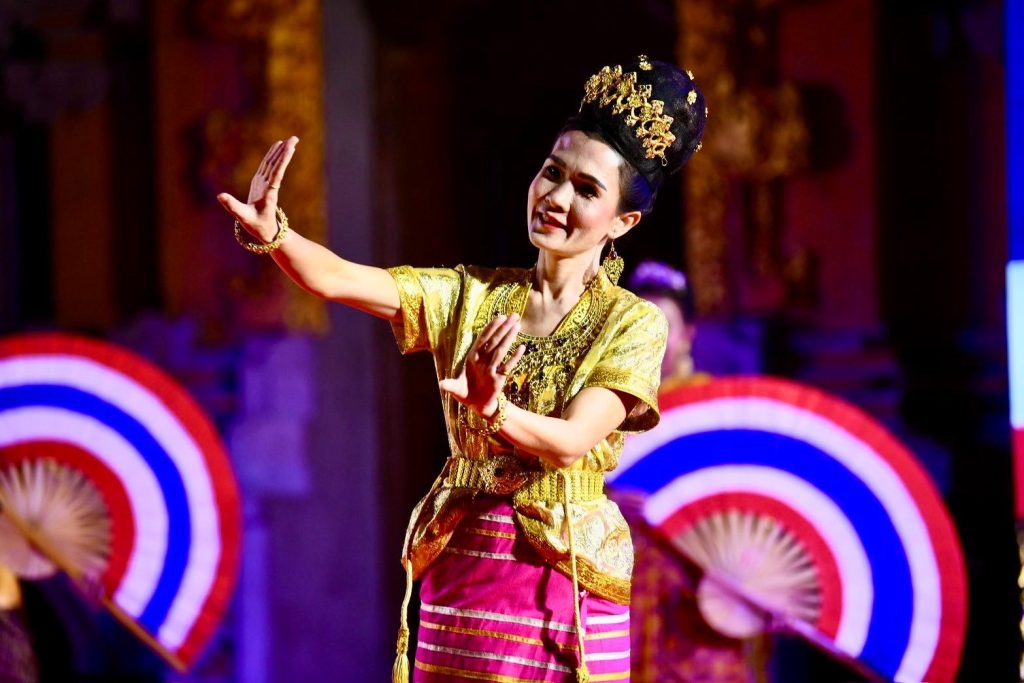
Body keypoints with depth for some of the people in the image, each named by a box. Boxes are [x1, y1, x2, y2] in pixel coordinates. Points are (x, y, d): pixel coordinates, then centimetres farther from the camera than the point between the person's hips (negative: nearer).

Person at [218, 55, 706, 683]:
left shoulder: (633, 323, -4)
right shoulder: (471, 296, 4)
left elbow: (573, 442, -19)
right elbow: (336, 278, -9)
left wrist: (492, 411, -38)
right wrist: (270, 232, -29)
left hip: (568, 577, -3)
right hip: (462, 572, 3)